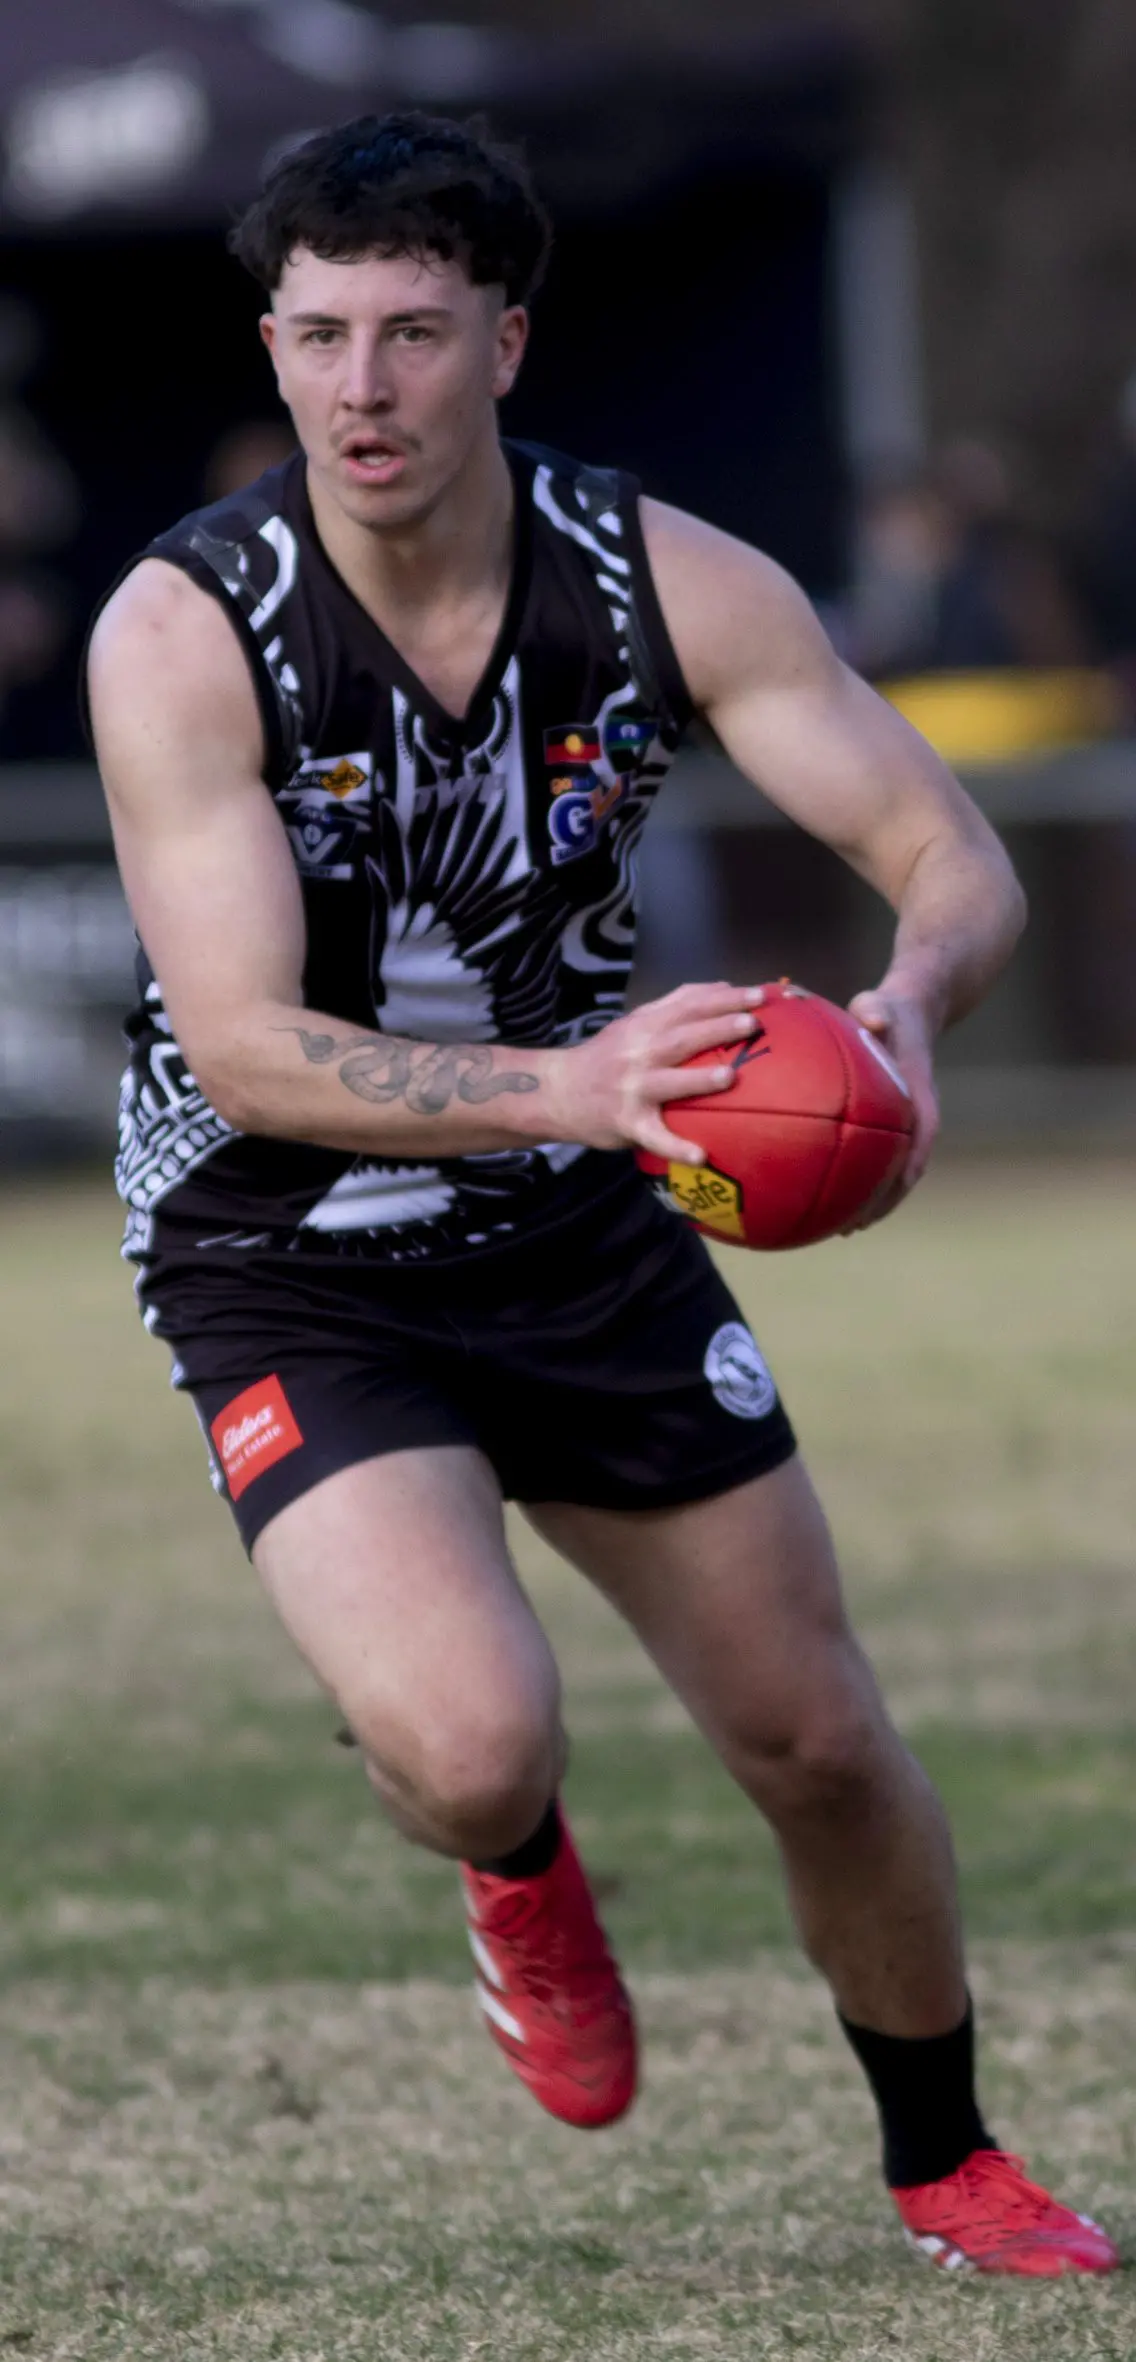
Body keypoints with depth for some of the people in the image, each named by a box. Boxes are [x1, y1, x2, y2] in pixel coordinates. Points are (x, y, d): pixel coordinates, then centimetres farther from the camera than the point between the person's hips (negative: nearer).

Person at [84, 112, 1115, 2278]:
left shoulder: (662, 581, -12)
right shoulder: (183, 632, -22)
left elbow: (955, 857, -9)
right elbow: (242, 1046, -27)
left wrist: (907, 1007, -34)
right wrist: (565, 1085, -43)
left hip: (580, 1231, 4)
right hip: (285, 1265, -4)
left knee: (817, 1742, 9)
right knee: (472, 1745, -26)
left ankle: (944, 2163, 36)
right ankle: (516, 1878, 13)